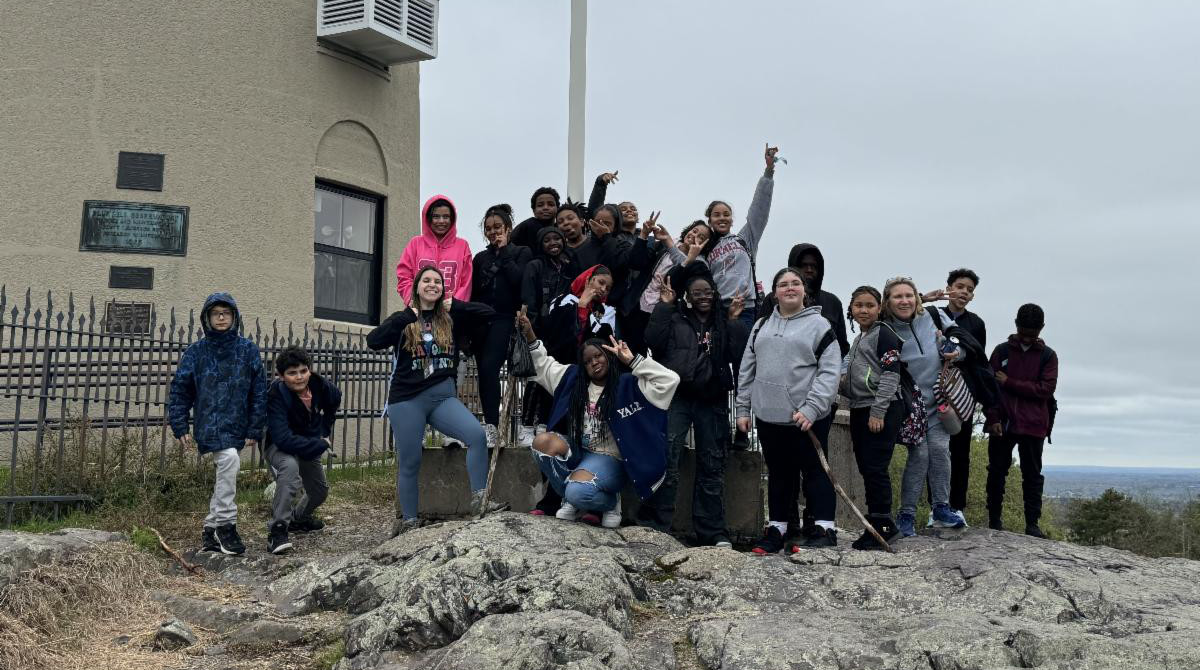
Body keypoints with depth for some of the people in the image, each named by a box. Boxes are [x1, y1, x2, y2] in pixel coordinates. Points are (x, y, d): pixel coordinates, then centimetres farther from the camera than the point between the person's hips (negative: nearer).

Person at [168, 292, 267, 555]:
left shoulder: (248, 350, 3)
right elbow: (180, 389, 5)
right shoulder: (196, 352, 2)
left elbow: (259, 392, 4)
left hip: (237, 424, 3)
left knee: (224, 478, 10)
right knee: (229, 459, -25)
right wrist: (180, 427, 0)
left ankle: (211, 529, 26)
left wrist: (255, 430, 1)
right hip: (209, 423, -3)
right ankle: (226, 524, -13)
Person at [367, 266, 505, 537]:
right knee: (409, 463, 4)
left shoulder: (451, 319, 9)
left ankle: (478, 500, -14)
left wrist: (454, 305, -3)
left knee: (477, 435, -22)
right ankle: (408, 521, 19)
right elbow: (373, 341, -12)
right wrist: (407, 316, -13)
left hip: (443, 396, 2)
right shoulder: (404, 319, 4)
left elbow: (489, 312, 4)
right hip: (407, 400, -1)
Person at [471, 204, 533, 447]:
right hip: (481, 320, 4)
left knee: (489, 367, -21)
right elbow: (473, 291, 15)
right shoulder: (480, 258, 20)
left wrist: (504, 251, -1)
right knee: (484, 370, -2)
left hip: (504, 319, -4)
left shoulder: (521, 253, 10)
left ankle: (492, 426, -21)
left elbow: (518, 279, -9)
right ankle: (490, 425, 3)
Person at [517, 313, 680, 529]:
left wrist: (632, 360, -17)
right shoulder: (574, 378, 8)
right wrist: (530, 336, 9)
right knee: (543, 442, -26)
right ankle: (571, 499, -5)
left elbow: (670, 380, -17)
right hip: (576, 450, 6)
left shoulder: (627, 384, -6)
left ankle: (611, 501, 4)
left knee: (578, 492, -34)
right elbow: (544, 364, 22)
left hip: (608, 458, -5)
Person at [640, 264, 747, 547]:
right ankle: (655, 524, -6)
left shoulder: (724, 321, 13)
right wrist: (664, 307, -8)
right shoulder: (674, 316, 7)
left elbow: (735, 353, 1)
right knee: (666, 460, -13)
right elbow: (654, 341, -9)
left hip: (712, 399, 3)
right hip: (676, 396, -3)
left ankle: (712, 531, 15)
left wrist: (734, 322, -6)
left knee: (712, 465, 8)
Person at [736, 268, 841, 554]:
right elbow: (747, 369, 16)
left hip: (806, 419, -5)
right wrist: (743, 408, 11)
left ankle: (825, 528, 10)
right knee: (778, 475, 13)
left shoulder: (819, 324, -2)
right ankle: (777, 529, 22)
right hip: (768, 416, 5)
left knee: (815, 473, 2)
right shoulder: (761, 326, 14)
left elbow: (830, 371, -9)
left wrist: (811, 408, -18)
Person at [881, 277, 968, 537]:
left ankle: (942, 509, 11)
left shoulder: (934, 317, -1)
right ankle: (906, 514, 3)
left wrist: (956, 352, -10)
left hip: (939, 400, 2)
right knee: (919, 454, -9)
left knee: (940, 449, -6)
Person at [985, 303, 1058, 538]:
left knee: (1032, 474, 2)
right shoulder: (1002, 351, 6)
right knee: (997, 471, 8)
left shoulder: (1048, 356, 5)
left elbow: (1046, 389, -7)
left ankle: (1032, 523, 4)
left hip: (1033, 426, -1)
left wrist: (1009, 383, -10)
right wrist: (993, 419, -7)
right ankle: (994, 519, 18)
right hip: (1002, 424, 1)